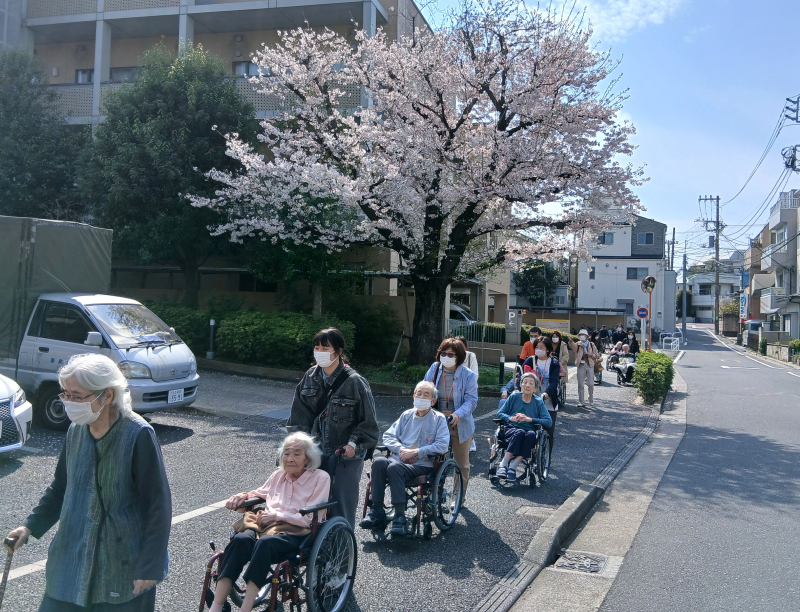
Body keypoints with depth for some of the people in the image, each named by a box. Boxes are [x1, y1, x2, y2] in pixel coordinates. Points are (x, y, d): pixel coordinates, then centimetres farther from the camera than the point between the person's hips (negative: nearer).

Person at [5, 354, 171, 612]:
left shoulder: (138, 436, -19)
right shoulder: (76, 432, 0)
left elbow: (158, 504, -16)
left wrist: (150, 567, -16)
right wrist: (31, 526, 6)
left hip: (122, 564, -6)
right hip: (72, 558, 6)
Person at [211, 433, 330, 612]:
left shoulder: (320, 478, 3)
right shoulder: (278, 475, 19)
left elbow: (310, 518, -4)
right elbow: (260, 493, 36)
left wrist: (276, 515, -10)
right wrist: (242, 496, 13)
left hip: (297, 532, -4)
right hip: (266, 524, 5)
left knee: (265, 543, -38)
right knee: (241, 539, -30)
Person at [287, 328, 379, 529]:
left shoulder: (354, 381, -11)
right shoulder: (310, 377, 4)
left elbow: (368, 421, -6)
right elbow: (299, 413, 13)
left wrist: (354, 443, -15)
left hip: (347, 455, -5)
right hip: (316, 453, 5)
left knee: (342, 507, -1)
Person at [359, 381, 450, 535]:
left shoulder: (439, 419, 7)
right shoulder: (407, 415, 20)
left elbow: (442, 446, -7)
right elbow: (388, 436, 14)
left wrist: (415, 452, -12)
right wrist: (401, 449, -6)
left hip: (423, 465, -4)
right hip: (399, 459, 4)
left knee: (394, 467, -34)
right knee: (379, 462, -28)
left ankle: (400, 517, -27)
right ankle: (377, 513, -25)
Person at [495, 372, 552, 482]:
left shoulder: (538, 402, 9)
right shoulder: (514, 397, 9)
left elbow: (548, 422, 1)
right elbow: (499, 413, 10)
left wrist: (530, 419, -10)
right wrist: (511, 418, -9)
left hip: (528, 430, 1)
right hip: (510, 429, -1)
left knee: (531, 435, -35)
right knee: (519, 432, -36)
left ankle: (513, 466, -37)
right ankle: (503, 465, -37)